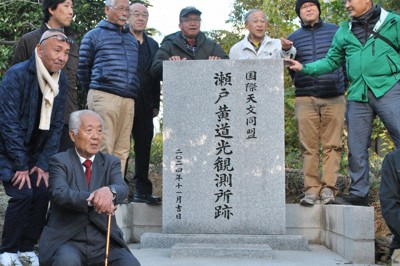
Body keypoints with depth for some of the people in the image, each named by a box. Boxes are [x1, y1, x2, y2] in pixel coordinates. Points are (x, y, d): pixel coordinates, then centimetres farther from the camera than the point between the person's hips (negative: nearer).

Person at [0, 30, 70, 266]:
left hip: (35, 149, 5)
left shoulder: (61, 81, -3)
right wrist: (20, 165, -20)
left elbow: (56, 125, -1)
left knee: (43, 192, -7)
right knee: (23, 193, -17)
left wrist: (44, 163, -8)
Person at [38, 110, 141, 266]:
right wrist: (91, 199, -36)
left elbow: (122, 188, -10)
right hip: (67, 241, -2)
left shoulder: (111, 162, 10)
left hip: (105, 242, 3)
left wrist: (110, 191, -35)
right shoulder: (59, 162, 2)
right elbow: (60, 193, -17)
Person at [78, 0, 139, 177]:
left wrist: (133, 93, 16)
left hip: (128, 100, 5)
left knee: (122, 150, 4)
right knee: (103, 148, -9)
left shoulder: (132, 39, 22)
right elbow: (82, 67, 9)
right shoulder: (94, 35, 7)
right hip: (105, 96, -5)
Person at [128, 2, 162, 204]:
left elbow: (155, 77, 16)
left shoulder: (153, 45, 18)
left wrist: (156, 104, 10)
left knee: (144, 147, 6)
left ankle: (142, 191, 12)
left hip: (145, 105, 5)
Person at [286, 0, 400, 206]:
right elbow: (331, 61, 17)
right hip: (358, 96, 4)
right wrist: (305, 68, 6)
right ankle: (359, 192, 18)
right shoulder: (343, 31, 17)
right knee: (356, 147, 6)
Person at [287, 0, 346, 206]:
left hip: (334, 98, 0)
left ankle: (328, 187, 0)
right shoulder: (293, 38, 13)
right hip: (305, 99, 1)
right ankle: (311, 189, -1)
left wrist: (342, 83, 11)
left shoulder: (336, 31, 11)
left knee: (332, 145, -3)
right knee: (308, 147, -4)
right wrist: (302, 84, 10)